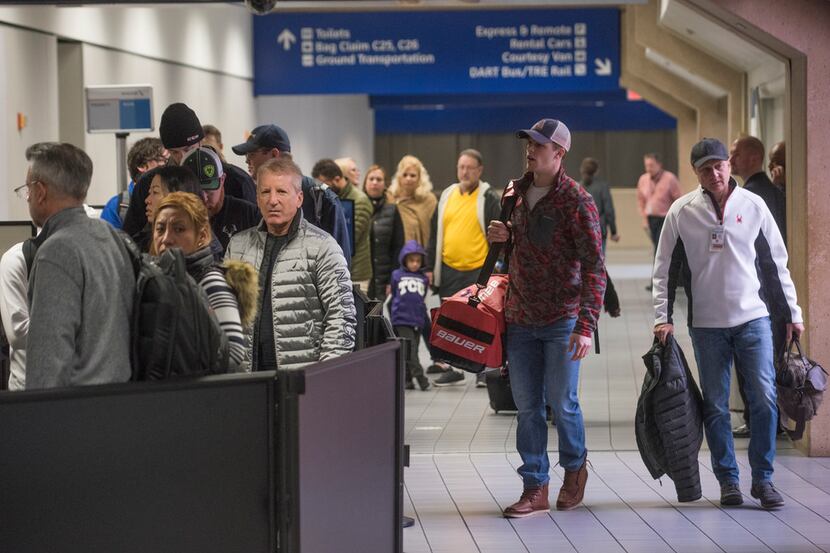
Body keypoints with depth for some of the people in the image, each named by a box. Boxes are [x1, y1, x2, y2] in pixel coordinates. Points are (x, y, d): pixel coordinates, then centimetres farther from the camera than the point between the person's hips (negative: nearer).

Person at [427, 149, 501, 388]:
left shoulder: (489, 198, -4)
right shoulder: (447, 196, 11)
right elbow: (435, 232, 15)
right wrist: (430, 266, 12)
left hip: (478, 270, -5)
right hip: (449, 270, 5)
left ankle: (484, 370, 11)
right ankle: (453, 370, 18)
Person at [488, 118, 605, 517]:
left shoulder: (575, 201, -13)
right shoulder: (517, 191, 8)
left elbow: (594, 267, -16)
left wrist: (586, 326, -23)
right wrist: (501, 235, 1)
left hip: (562, 319, -6)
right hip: (520, 318, 6)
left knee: (562, 403, 2)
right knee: (527, 406, 6)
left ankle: (574, 467, 27)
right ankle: (535, 488, 11)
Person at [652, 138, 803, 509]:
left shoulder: (753, 205, 3)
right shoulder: (682, 212, 0)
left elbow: (776, 263, 8)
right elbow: (665, 269, 5)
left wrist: (792, 312, 8)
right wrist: (663, 317, -2)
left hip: (754, 318, 0)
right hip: (706, 325, 0)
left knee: (764, 398, -6)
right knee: (716, 406, 4)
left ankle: (763, 479, 4)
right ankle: (728, 480, 14)